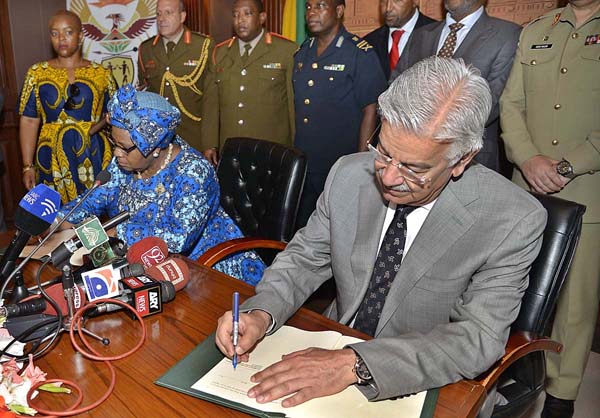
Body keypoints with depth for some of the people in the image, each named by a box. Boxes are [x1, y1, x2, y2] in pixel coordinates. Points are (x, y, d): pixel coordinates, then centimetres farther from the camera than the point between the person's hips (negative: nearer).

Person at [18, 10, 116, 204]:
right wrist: (28, 166, -1)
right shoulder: (37, 73, 5)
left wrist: (98, 125, -10)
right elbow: (29, 121, 3)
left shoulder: (101, 74, 3)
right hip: (52, 159, 1)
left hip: (93, 157, 0)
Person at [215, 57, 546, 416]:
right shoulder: (350, 174, -8)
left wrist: (354, 365, -32)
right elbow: (306, 257, 2)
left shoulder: (514, 222, -19)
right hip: (334, 354, 3)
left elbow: (479, 339, -22)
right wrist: (261, 313, -17)